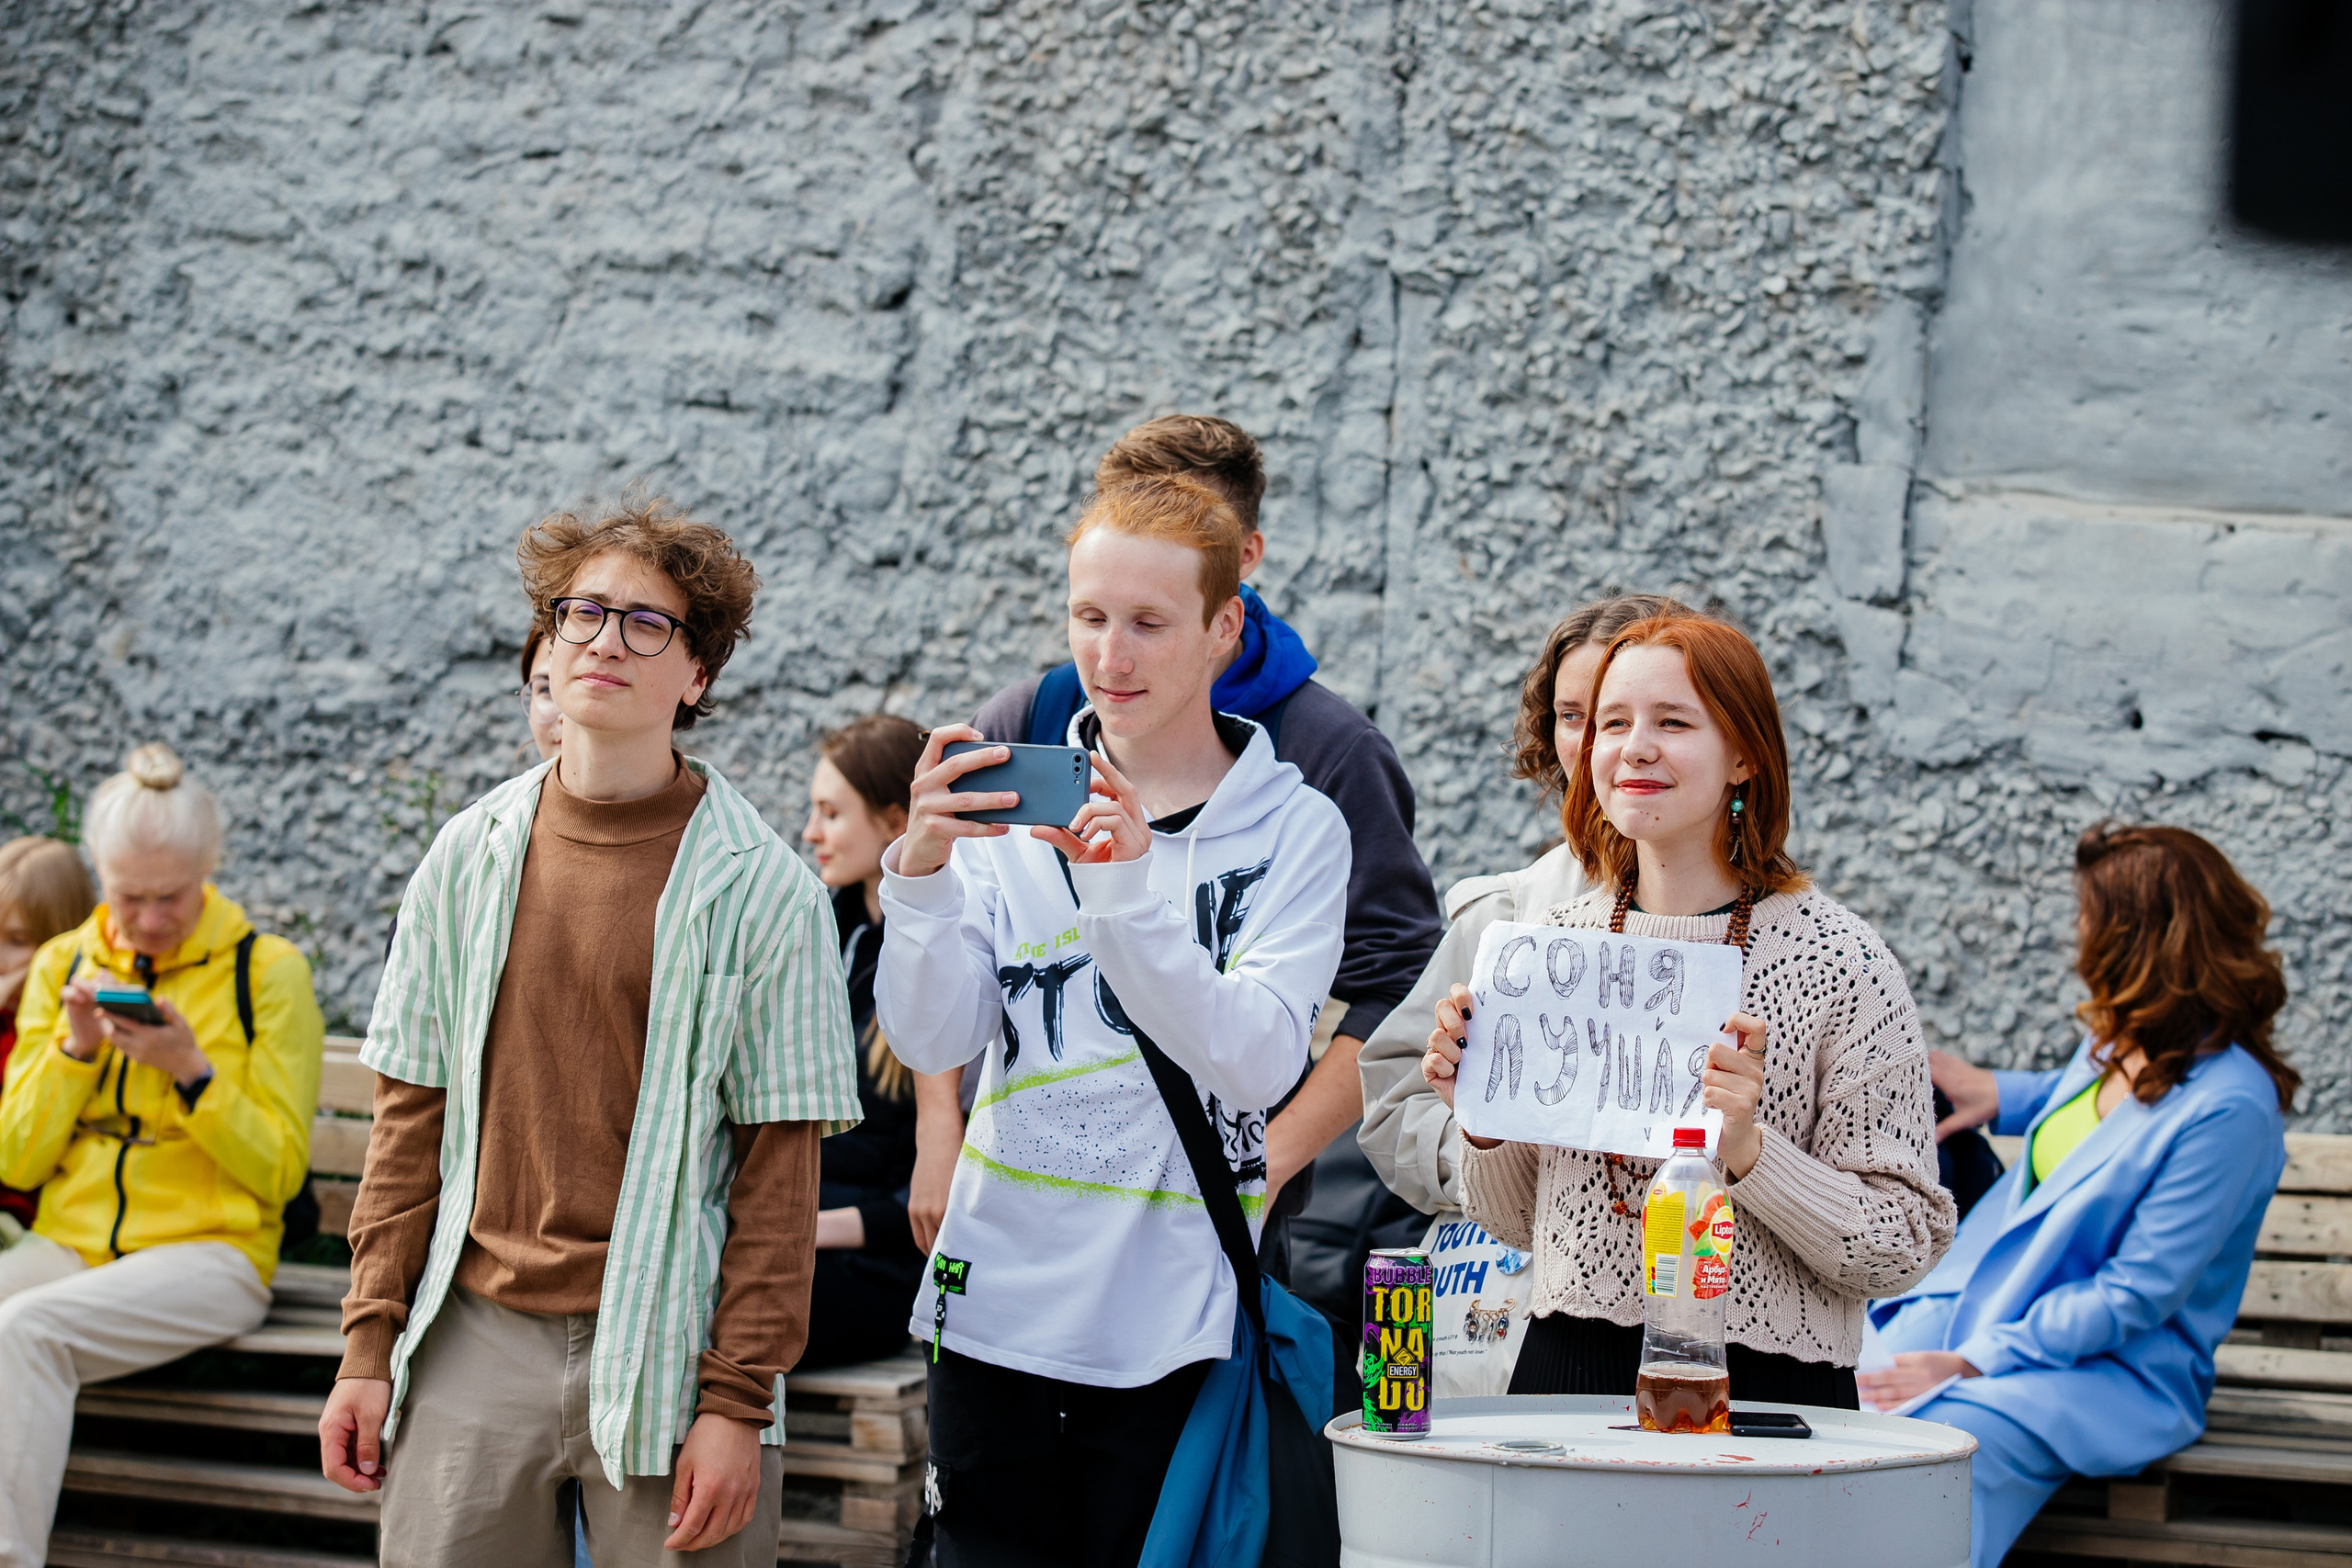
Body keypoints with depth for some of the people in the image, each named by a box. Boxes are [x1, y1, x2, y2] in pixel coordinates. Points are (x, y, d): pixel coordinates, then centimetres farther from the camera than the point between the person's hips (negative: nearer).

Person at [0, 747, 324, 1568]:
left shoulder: (267, 971, 2)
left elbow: (279, 1168, 0)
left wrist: (191, 1070, -14)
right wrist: (74, 1048, -4)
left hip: (208, 1251, -4)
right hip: (68, 1244, 4)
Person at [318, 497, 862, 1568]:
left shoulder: (757, 888, -4)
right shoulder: (470, 857, 6)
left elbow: (777, 1173, -6)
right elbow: (412, 1118, 9)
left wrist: (736, 1400, -10)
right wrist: (369, 1348, 5)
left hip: (664, 1357, -3)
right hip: (475, 1343, 3)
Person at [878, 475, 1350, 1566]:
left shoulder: (1293, 828, 0)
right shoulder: (1016, 803, 6)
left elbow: (1261, 1063, -14)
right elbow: (928, 1041, -3)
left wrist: (1130, 888, -25)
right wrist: (922, 867, -18)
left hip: (1173, 1331, -2)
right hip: (996, 1310, 2)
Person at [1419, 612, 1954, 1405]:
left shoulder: (1839, 958, -5)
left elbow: (1904, 1246, -7)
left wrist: (1747, 1151, -19)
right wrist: (1480, 1122, 0)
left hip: (1764, 1384, -3)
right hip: (1564, 1370, 4)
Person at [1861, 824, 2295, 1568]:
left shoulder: (2228, 1109, -21)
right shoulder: (2119, 1043, 5)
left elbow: (2136, 1298, -20)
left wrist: (1974, 1363, -21)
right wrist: (2002, 1097, 23)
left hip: (2119, 1366, -8)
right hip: (1983, 1309, 8)